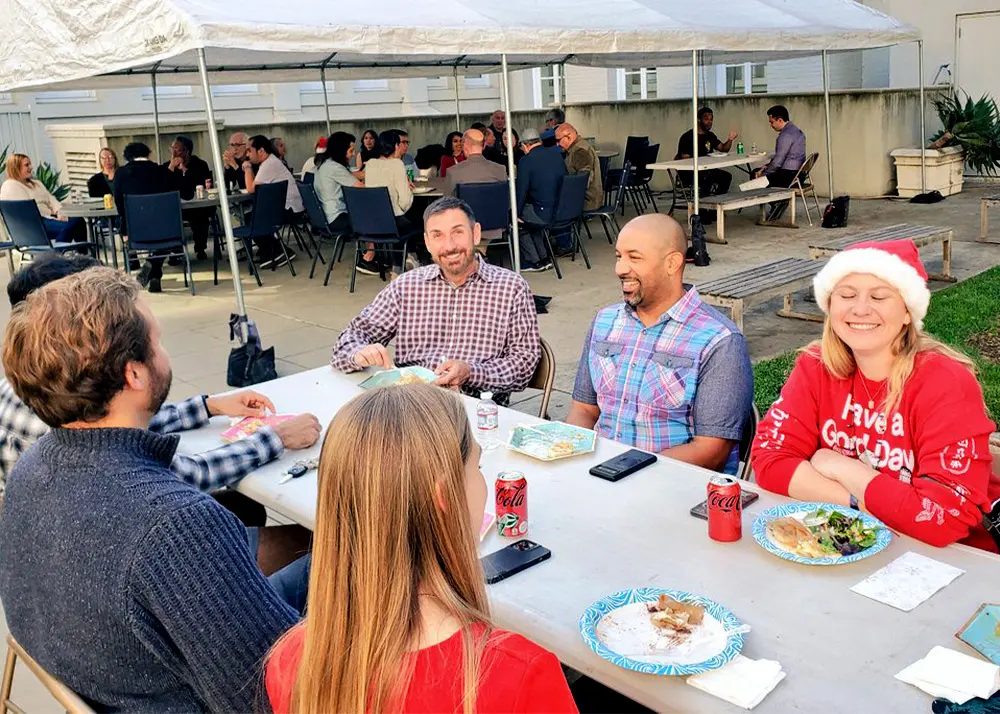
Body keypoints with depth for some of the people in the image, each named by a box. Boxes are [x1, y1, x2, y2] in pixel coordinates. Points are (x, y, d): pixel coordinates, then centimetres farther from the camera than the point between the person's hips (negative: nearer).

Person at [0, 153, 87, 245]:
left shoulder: (36, 183, 26)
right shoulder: (10, 186, 0)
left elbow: (51, 199, 16)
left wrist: (59, 212, -5)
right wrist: (50, 212, -12)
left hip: (47, 217, 8)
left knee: (79, 221, -20)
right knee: (68, 226, -32)